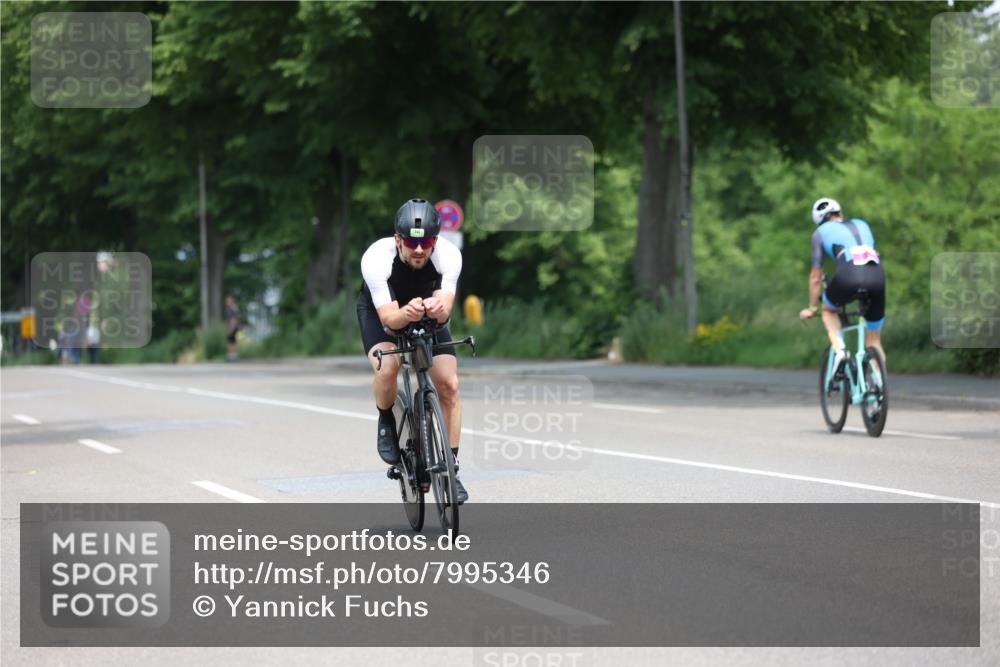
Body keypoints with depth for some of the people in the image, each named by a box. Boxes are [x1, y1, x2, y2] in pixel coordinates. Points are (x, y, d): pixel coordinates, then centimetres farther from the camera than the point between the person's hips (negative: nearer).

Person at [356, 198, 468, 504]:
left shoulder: (448, 255, -31)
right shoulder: (376, 258, -36)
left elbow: (446, 309, -38)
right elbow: (388, 316, -39)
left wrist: (436, 308, -63)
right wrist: (407, 313, -62)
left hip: (430, 316, 2)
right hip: (380, 310, -2)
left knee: (449, 384, -14)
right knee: (387, 367, -31)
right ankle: (386, 422, 0)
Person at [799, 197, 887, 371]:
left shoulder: (821, 232, 23)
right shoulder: (861, 225, 34)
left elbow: (816, 276, 25)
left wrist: (812, 308, 36)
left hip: (849, 275, -3)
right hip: (877, 275, 3)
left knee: (828, 310, 29)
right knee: (874, 343, 17)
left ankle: (839, 350, 5)